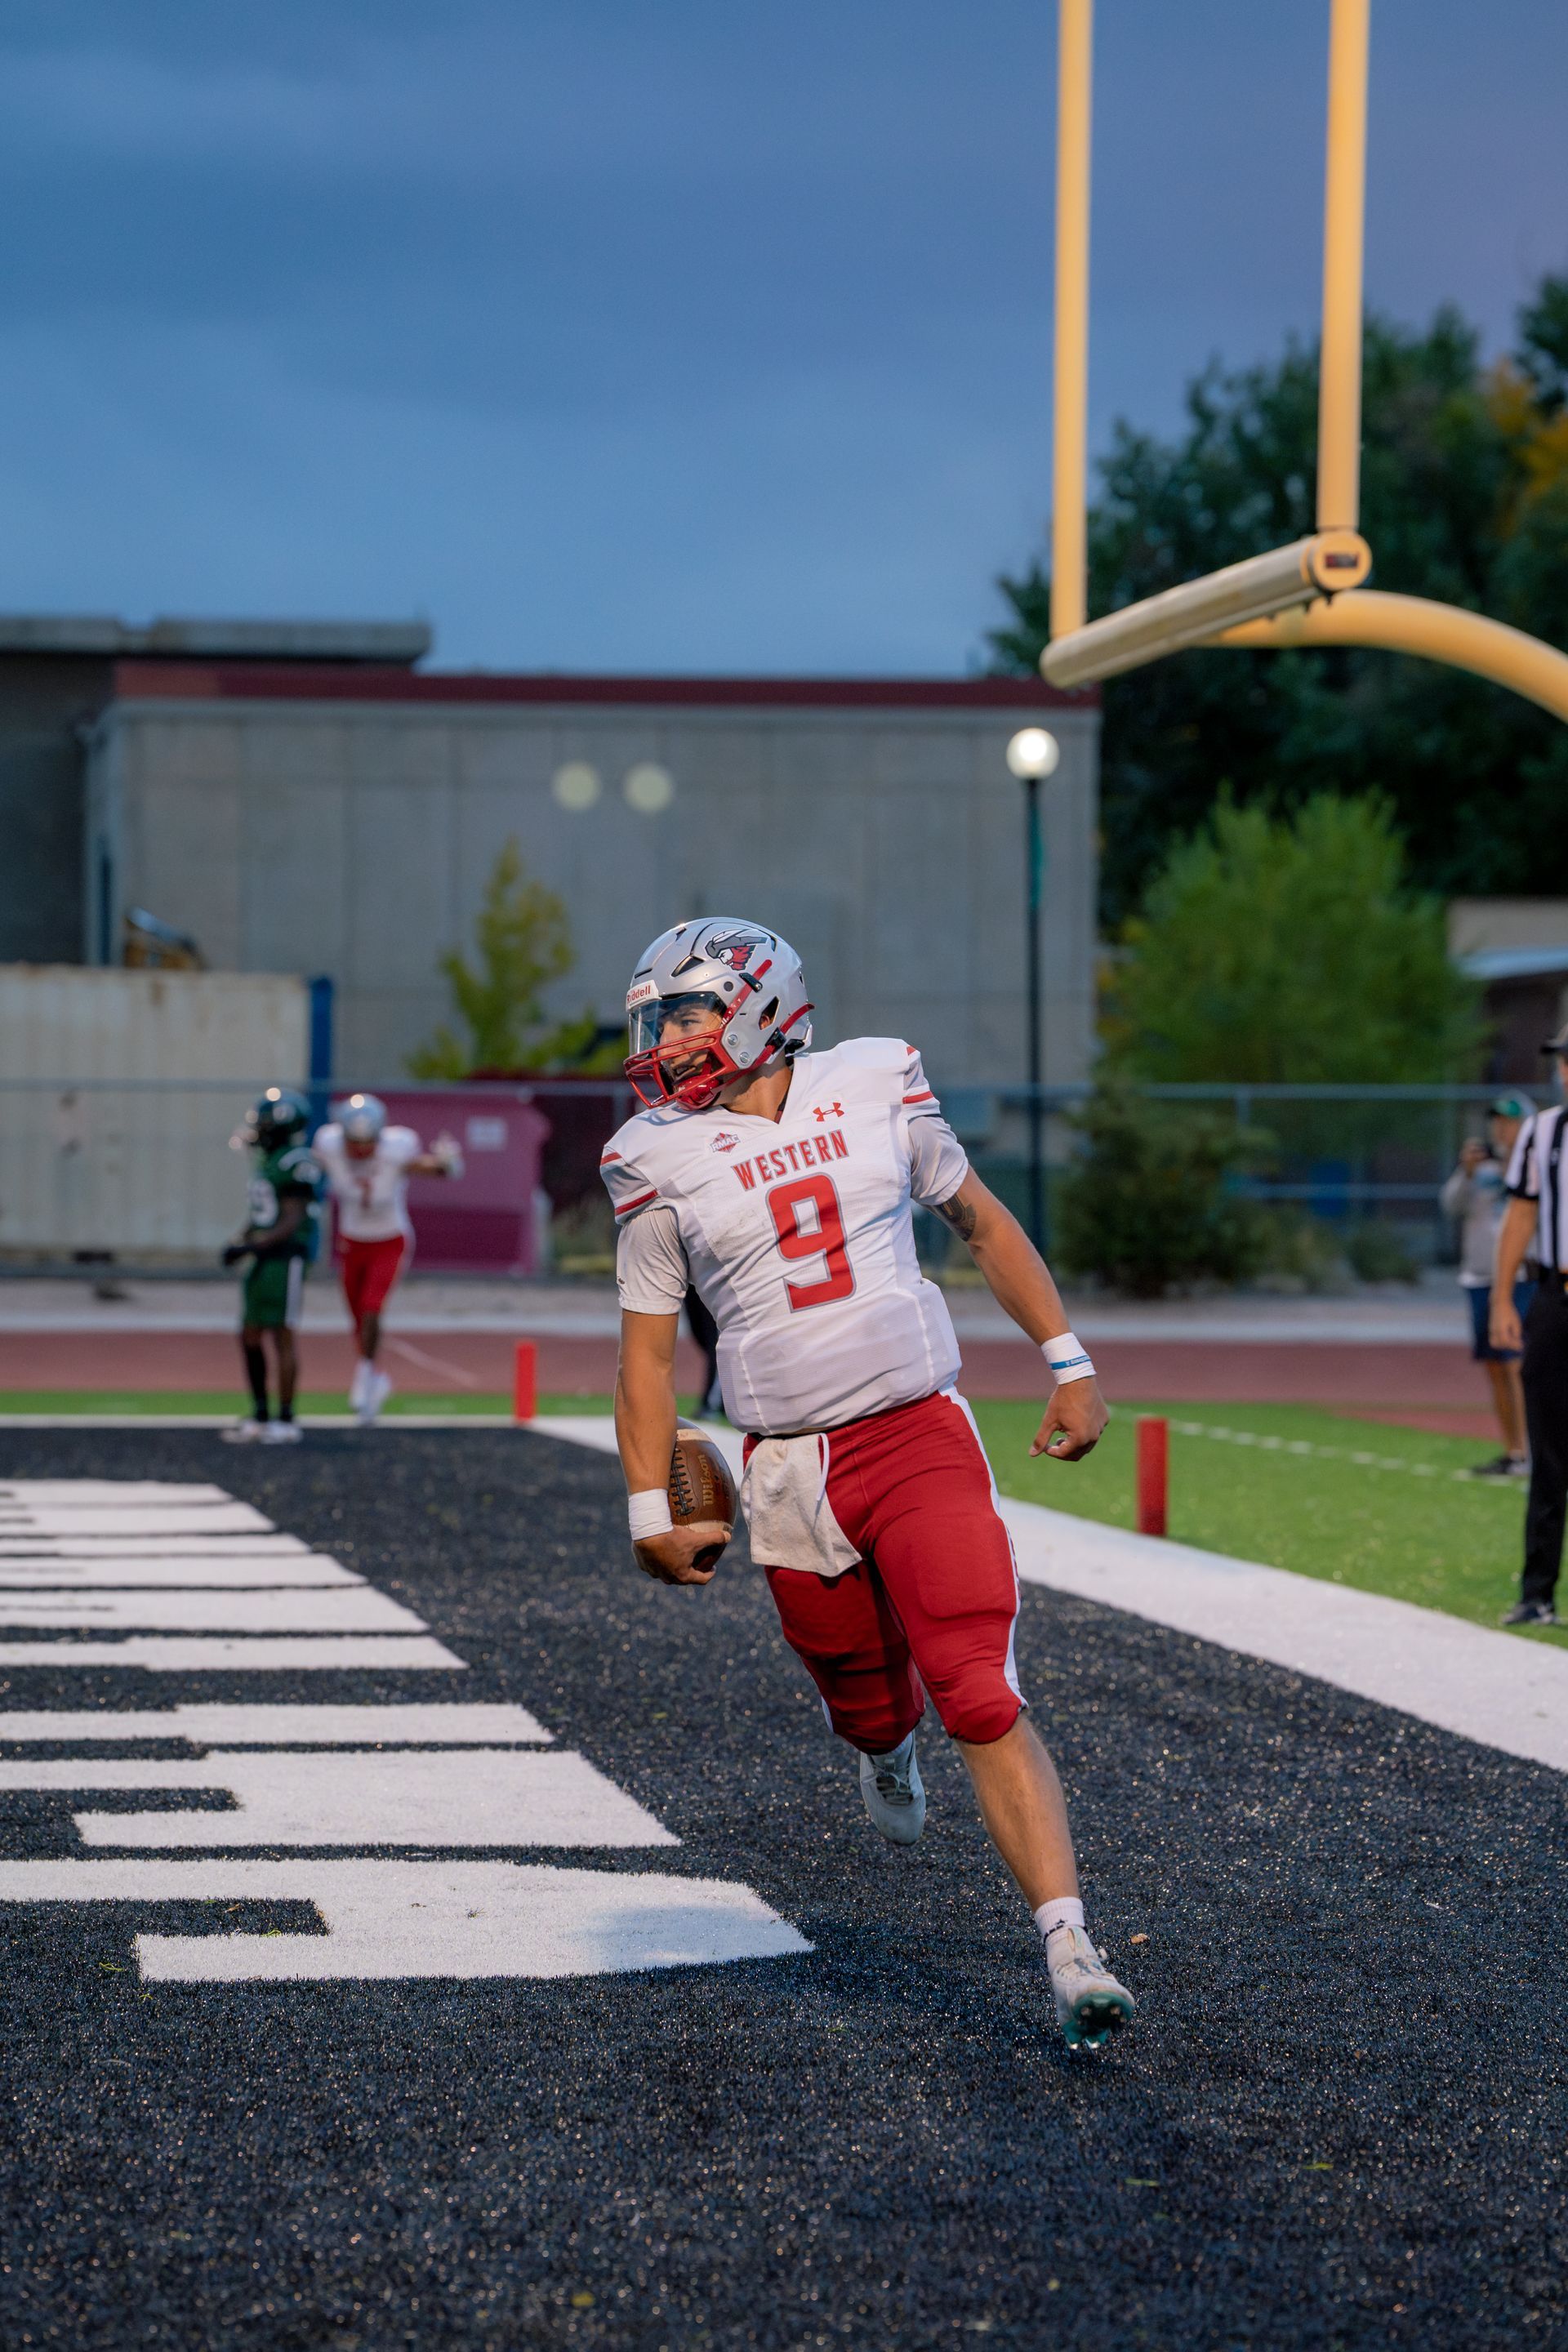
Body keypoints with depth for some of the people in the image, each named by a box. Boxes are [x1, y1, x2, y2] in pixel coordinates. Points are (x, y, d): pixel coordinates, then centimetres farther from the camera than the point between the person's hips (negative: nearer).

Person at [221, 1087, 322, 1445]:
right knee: (250, 1337, 10)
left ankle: (286, 1421, 2)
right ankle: (260, 1417, 17)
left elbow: (291, 1223, -18)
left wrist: (253, 1247, -21)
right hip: (263, 1262, 10)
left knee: (283, 1336, -4)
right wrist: (240, 1241, 5)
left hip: (286, 1260, -10)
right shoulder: (268, 1161, 14)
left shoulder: (295, 1164, -15)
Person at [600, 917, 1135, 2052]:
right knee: (872, 1707, 10)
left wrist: (1070, 1364, 11)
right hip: (790, 1475, 1)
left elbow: (982, 1221, 15)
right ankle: (888, 1747, 49)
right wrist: (650, 1509, -1)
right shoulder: (665, 1160, 1)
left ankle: (1070, 1947, -16)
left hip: (922, 1437, -1)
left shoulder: (875, 1087, 3)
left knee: (984, 1704, -13)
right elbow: (648, 1350, 5)